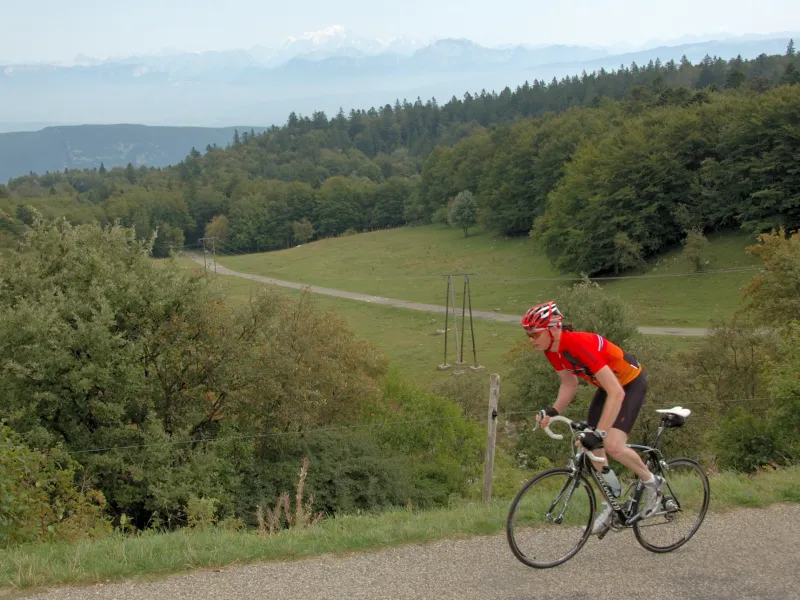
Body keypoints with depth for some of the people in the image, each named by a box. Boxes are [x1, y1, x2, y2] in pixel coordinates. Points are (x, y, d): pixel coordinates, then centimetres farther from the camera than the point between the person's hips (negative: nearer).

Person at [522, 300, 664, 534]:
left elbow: (616, 393, -40)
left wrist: (599, 433, -44)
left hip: (631, 383, -8)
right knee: (592, 447, 2)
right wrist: (552, 412, -14)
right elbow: (569, 384, 3)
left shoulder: (580, 345, -37)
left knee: (613, 446, -21)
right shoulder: (552, 349, -12)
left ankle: (652, 483, 5)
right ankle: (610, 506, 17)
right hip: (608, 384, 8)